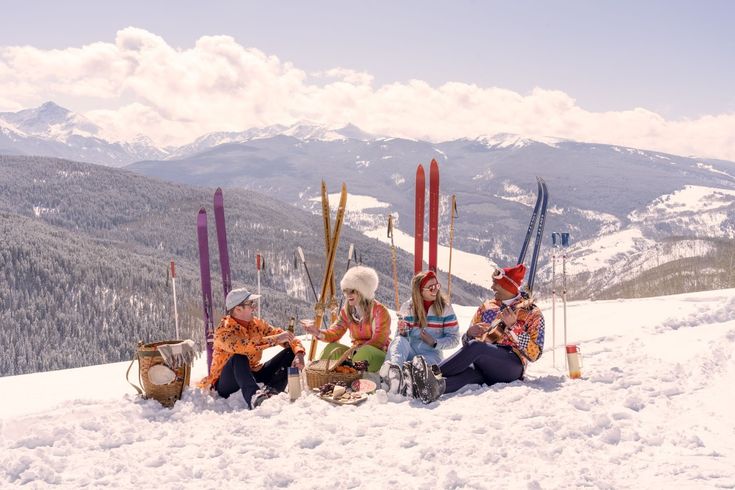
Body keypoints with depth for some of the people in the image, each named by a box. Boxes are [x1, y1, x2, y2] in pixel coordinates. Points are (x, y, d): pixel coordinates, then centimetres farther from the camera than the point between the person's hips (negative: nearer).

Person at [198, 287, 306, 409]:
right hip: (226, 384, -6)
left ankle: (270, 390, -32)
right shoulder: (223, 331, -19)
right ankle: (253, 396, -57)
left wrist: (299, 353, -24)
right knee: (239, 357, -37)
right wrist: (275, 339, -39)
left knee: (290, 353, -9)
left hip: (252, 374, 6)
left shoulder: (257, 324, 0)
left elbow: (287, 337, -3)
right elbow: (244, 346, -39)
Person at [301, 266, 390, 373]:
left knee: (366, 352, -37)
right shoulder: (346, 311, 6)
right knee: (332, 348, -17)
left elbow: (378, 341, -16)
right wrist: (318, 333, -24)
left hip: (380, 354, -5)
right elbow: (335, 333, -5)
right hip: (356, 352, 5)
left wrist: (358, 348, -24)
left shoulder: (379, 311, -12)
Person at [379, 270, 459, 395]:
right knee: (399, 341, -34)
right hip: (409, 352, 1)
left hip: (432, 355, -1)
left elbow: (454, 339, 3)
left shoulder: (444, 308, 1)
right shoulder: (408, 307, 5)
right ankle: (394, 368, -63)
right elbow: (402, 337, 9)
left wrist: (434, 342, -13)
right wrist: (402, 331, -15)